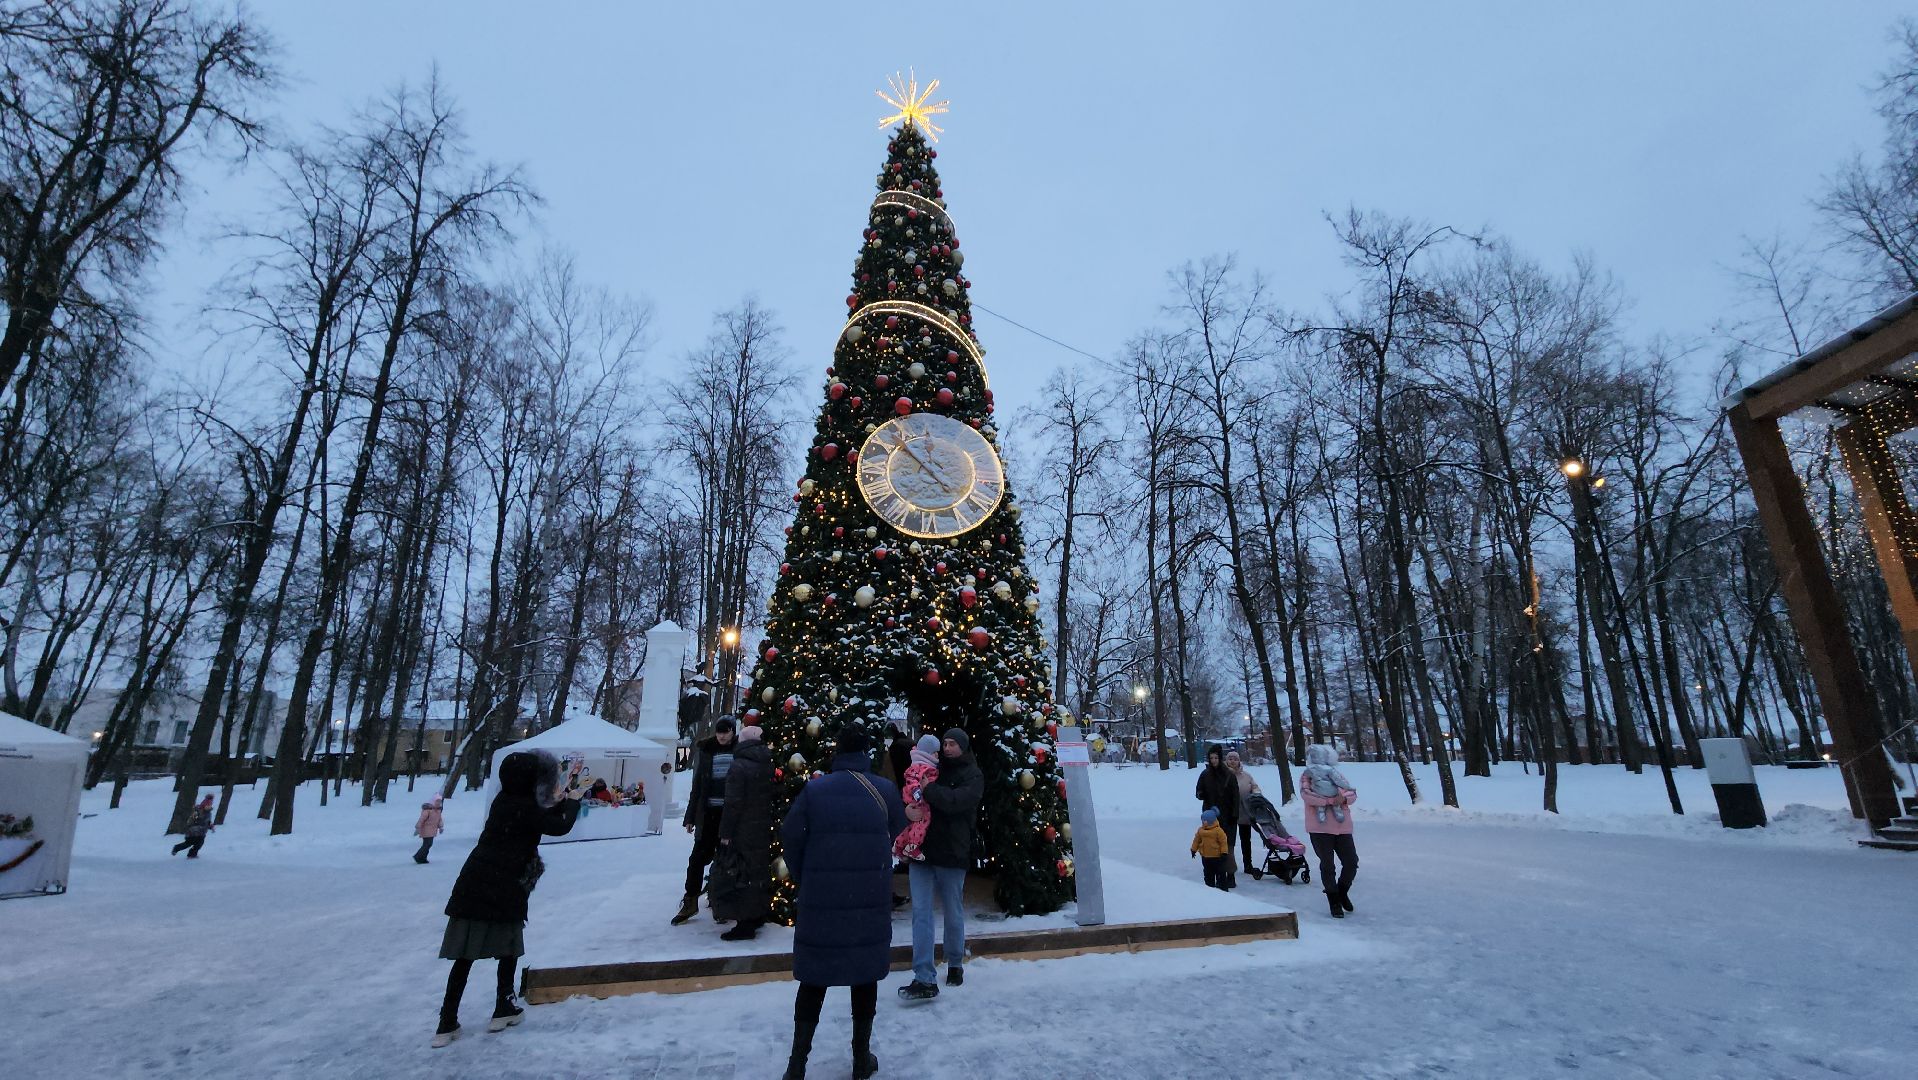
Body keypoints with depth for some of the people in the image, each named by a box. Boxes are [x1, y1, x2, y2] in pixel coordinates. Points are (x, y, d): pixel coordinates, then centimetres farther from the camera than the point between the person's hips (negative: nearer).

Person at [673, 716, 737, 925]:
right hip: (709, 813, 2)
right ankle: (690, 902, 18)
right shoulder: (706, 751, 4)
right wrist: (691, 817, 4)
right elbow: (697, 785, 6)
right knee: (698, 857, 3)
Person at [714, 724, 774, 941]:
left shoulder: (739, 766, -17)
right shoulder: (768, 765, 5)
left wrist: (725, 832, -12)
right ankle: (758, 917, 28)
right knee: (759, 872, 17)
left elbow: (733, 803, -18)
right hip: (764, 831, 7)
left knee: (742, 876, 0)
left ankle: (745, 925, 4)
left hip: (743, 832, -7)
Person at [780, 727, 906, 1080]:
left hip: (821, 898, 0)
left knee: (814, 976, 13)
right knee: (864, 973, 14)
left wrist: (803, 879, 7)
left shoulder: (814, 789, -5)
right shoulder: (885, 790, -5)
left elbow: (789, 835, -4)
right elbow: (897, 833, 5)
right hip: (871, 899, 0)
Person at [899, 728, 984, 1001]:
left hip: (951, 853, -3)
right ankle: (924, 980, 1)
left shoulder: (972, 775, -3)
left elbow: (955, 801, -21)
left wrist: (925, 789, -23)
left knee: (954, 913, 13)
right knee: (921, 912, -3)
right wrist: (908, 808, -16)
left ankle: (955, 965, 35)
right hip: (921, 849, 3)